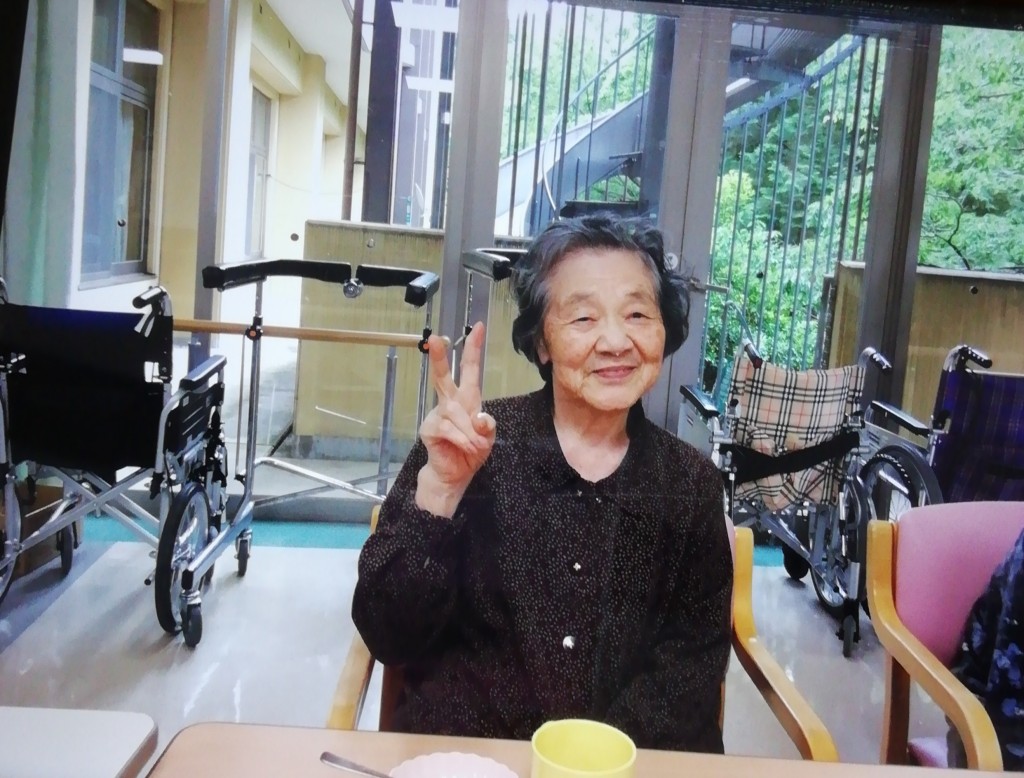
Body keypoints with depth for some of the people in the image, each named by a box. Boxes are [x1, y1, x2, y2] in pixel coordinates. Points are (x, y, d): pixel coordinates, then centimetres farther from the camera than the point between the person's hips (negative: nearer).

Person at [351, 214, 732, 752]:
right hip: (458, 751, -1)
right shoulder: (466, 447, -5)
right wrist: (440, 487, -24)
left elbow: (693, 661, 2)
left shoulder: (691, 483, 1)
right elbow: (389, 637, -10)